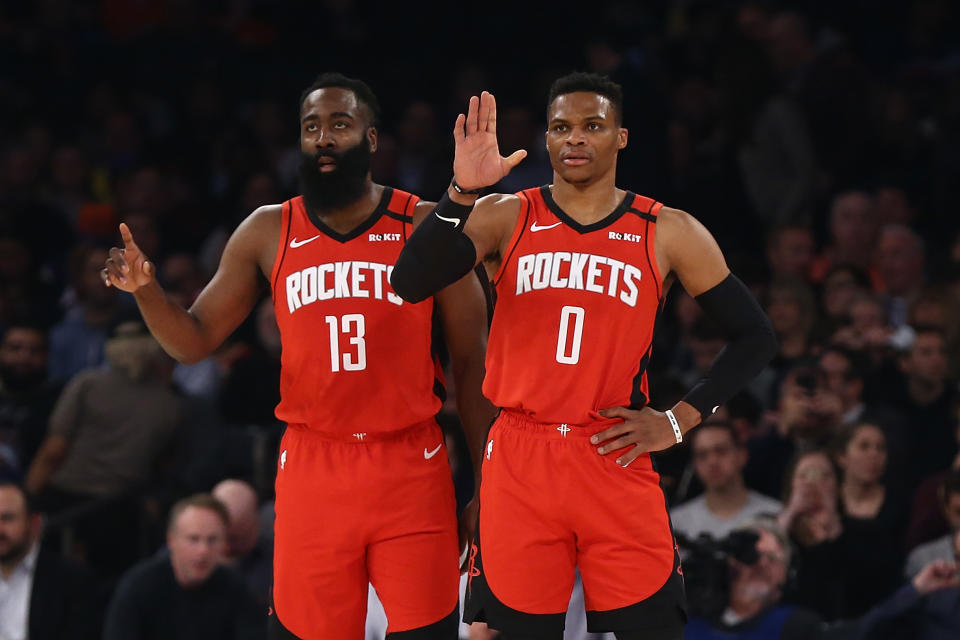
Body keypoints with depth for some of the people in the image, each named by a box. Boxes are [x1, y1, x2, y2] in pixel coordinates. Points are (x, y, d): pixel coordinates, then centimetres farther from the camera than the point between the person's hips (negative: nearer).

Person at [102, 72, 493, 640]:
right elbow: (195, 342, 11)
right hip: (311, 469, 1)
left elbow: (471, 360, 3)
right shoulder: (268, 234, 6)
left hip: (411, 466, -1)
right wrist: (146, 289, -10)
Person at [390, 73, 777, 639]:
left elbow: (756, 337, 9)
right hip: (519, 464, 0)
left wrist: (679, 422, 0)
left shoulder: (668, 234, 4)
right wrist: (461, 194, -24)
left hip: (618, 462, 0)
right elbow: (410, 284, -11)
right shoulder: (505, 218, 4)